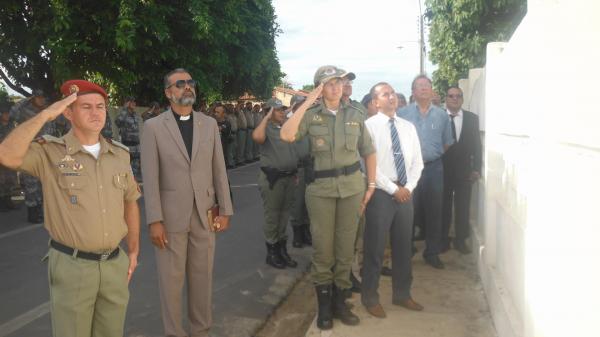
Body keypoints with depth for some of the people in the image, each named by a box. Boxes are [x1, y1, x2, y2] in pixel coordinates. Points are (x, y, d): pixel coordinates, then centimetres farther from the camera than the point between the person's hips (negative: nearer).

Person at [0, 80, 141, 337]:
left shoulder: (120, 154, 4)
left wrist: (133, 250, 12)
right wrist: (46, 114, -22)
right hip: (72, 265, -4)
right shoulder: (50, 152, -8)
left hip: (116, 263, 4)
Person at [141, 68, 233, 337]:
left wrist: (224, 210, 3)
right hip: (171, 216, -2)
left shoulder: (209, 124, 7)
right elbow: (150, 177, -6)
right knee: (171, 280, 7)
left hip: (205, 214, 3)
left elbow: (219, 170, 7)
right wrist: (154, 220, -11)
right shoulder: (153, 126, -2)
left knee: (202, 277, 12)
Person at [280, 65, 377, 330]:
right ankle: (324, 305, 19)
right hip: (320, 187, -2)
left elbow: (368, 152, 11)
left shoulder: (355, 115, 6)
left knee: (345, 246, 9)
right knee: (322, 247, 4)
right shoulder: (310, 116, -1)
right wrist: (307, 102, -16)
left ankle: (339, 301, 24)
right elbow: (286, 135, -20)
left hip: (352, 185, 2)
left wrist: (371, 184, 5)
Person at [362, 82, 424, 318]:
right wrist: (394, 189, -14)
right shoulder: (369, 126, -7)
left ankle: (402, 294, 30)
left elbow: (417, 162, 10)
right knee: (375, 247, 3)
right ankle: (370, 297, 19)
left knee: (404, 246, 14)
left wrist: (408, 187, -5)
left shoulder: (408, 127, 11)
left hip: (406, 193, 6)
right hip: (381, 193, -5)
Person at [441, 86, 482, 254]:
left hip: (464, 170, 2)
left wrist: (476, 169, -2)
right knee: (443, 206, 8)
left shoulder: (472, 118, 4)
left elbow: (476, 145, 4)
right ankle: (443, 239, 20)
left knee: (463, 207, 7)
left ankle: (460, 240, 19)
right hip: (443, 169, -2)